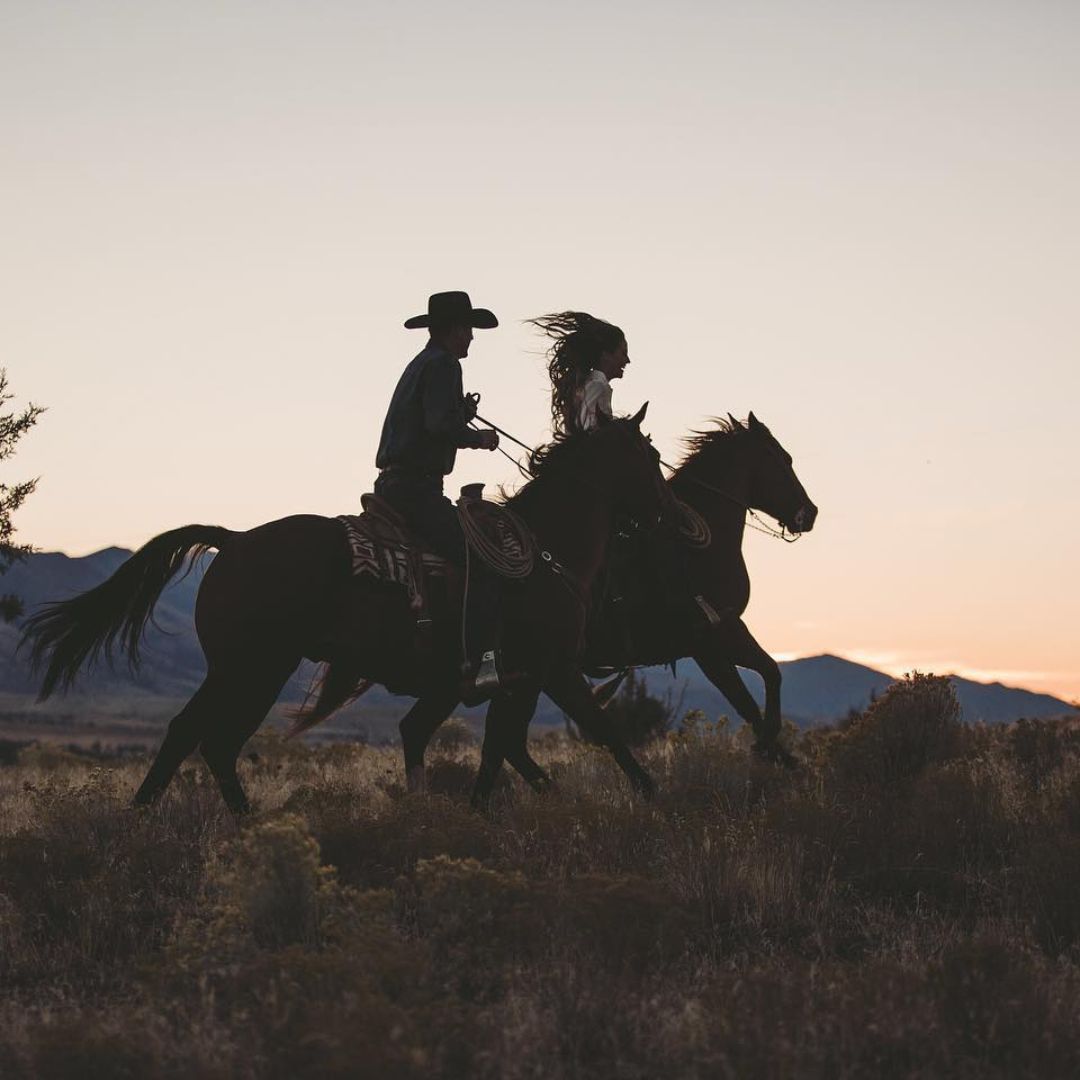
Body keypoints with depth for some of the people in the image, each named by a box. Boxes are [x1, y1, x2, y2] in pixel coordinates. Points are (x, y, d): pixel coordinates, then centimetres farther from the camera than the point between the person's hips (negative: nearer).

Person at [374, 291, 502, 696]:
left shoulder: (420, 364, 23)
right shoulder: (443, 364, -7)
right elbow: (441, 425, -20)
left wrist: (464, 413, 15)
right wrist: (478, 438, -5)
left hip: (392, 484, 11)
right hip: (417, 487, -11)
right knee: (478, 559, -20)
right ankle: (479, 661, -31)